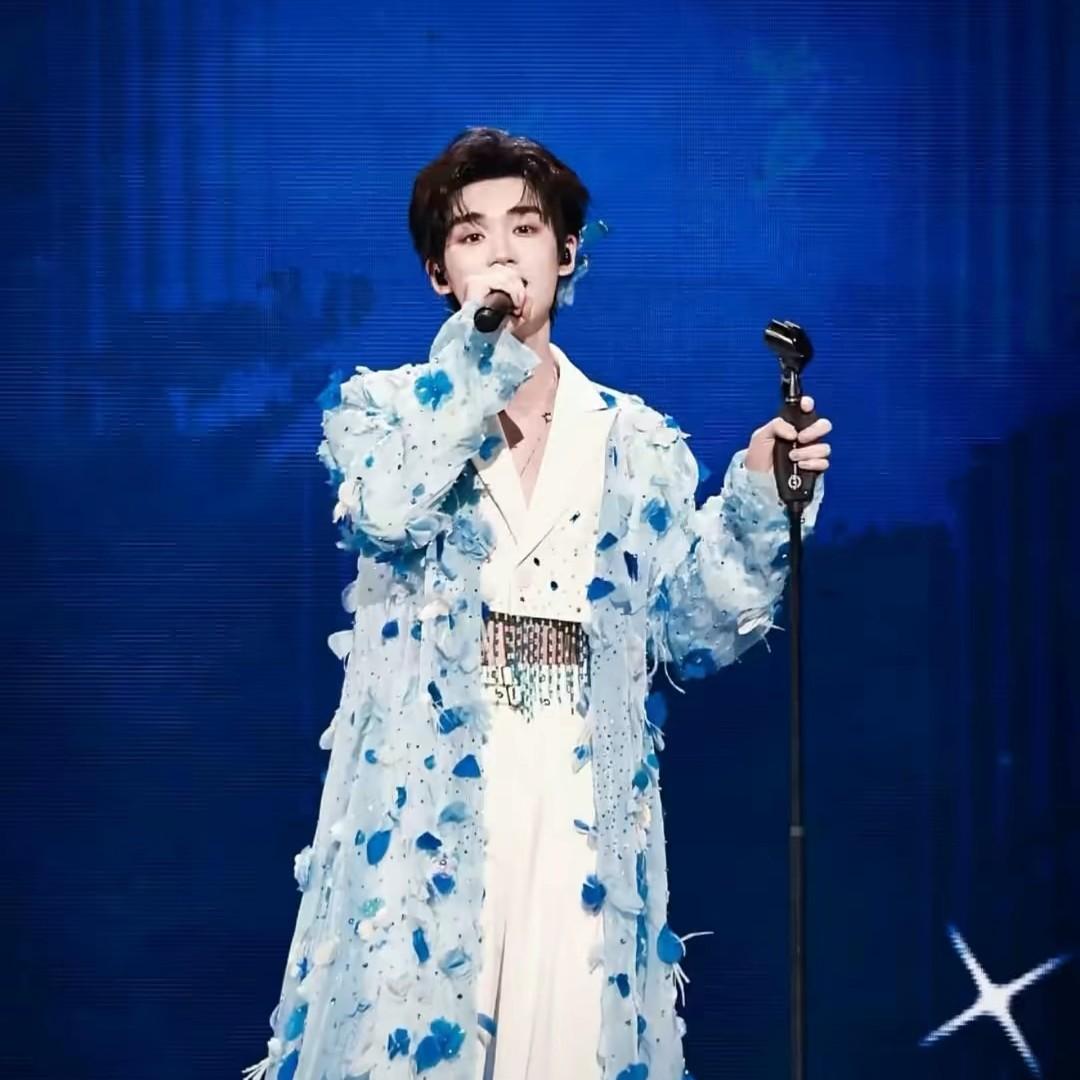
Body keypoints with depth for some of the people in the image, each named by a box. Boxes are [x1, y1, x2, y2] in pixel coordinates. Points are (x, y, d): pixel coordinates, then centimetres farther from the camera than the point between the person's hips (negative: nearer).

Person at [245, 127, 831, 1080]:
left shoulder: (640, 443, 10)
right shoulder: (380, 405, 6)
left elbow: (695, 638, 6)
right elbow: (387, 515, -17)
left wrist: (760, 503, -6)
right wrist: (472, 356, -14)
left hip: (586, 812, 2)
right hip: (428, 806, -2)